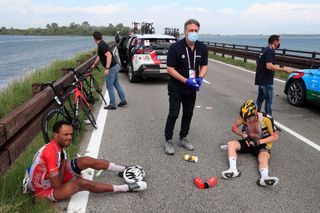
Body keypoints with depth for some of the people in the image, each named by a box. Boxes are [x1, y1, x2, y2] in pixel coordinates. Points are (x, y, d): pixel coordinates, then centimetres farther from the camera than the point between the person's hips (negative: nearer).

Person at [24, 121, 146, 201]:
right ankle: (128, 188, -23)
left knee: (87, 161, -6)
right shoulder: (52, 152, -35)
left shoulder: (58, 146, -8)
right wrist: (64, 163, -21)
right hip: (45, 189, -8)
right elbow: (57, 185, -32)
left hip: (54, 176, 8)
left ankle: (123, 170, 4)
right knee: (82, 183, -29)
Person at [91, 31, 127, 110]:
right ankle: (123, 100, 25)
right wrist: (94, 64, 40)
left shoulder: (101, 45, -17)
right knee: (116, 84, 19)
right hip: (115, 66, 9)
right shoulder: (102, 44, 14)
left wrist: (107, 68, -30)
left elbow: (109, 56, -28)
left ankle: (112, 105, 9)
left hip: (111, 68, -9)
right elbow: (99, 56, 29)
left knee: (109, 86, 1)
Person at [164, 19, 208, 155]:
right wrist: (185, 80, -25)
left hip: (192, 88, 5)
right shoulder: (175, 47, -17)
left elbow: (204, 66, 8)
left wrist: (200, 78, -13)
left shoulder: (202, 48, -2)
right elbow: (170, 68, -16)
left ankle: (183, 139, 30)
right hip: (176, 87, -5)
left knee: (188, 113, 13)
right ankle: (168, 141, 13)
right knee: (173, 114, -4)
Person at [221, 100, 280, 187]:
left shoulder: (267, 119, -21)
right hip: (249, 141, 4)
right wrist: (243, 135, -14)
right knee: (231, 144, -19)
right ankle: (233, 169, -38)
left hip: (262, 144, -3)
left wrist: (260, 141, -24)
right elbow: (234, 127, 3)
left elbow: (275, 136, -13)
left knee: (264, 158, -34)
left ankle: (264, 178, -59)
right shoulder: (244, 117, -13)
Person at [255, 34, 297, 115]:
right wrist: (284, 69, -26)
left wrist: (276, 66, 26)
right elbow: (269, 66, -28)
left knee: (260, 99, 17)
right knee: (269, 101, -1)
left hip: (261, 80, 10)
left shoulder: (265, 50, 13)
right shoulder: (270, 51, -16)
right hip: (266, 81, -10)